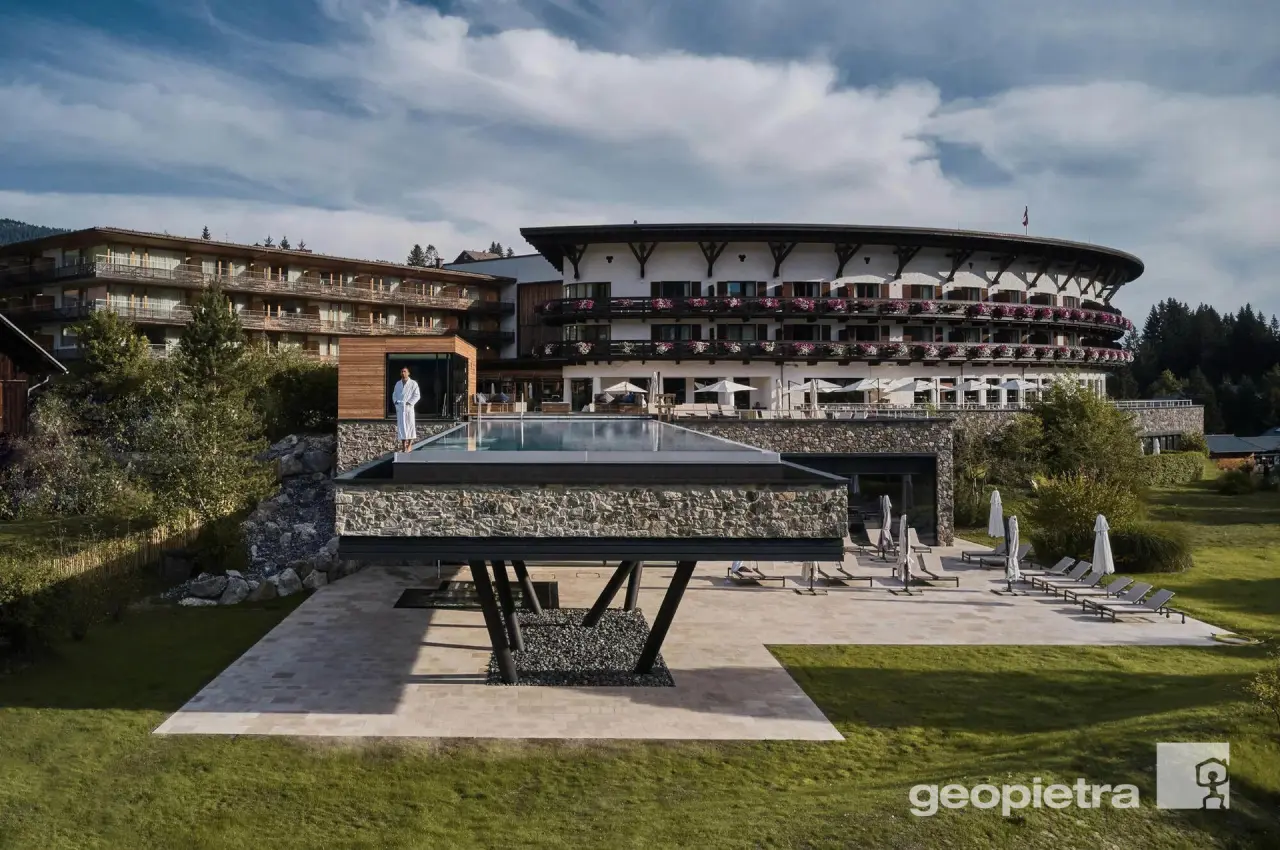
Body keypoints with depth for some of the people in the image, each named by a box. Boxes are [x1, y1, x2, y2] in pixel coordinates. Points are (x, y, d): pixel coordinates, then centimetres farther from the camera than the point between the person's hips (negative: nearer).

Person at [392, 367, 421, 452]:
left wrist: (410, 403, -13)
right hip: (399, 407, 4)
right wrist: (396, 402, 2)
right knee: (401, 426, 1)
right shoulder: (398, 384, 14)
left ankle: (409, 445, 5)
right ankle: (403, 445, 5)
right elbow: (394, 394, 20)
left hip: (408, 407, -4)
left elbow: (417, 395, -4)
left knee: (410, 425, -2)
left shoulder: (413, 383, 0)